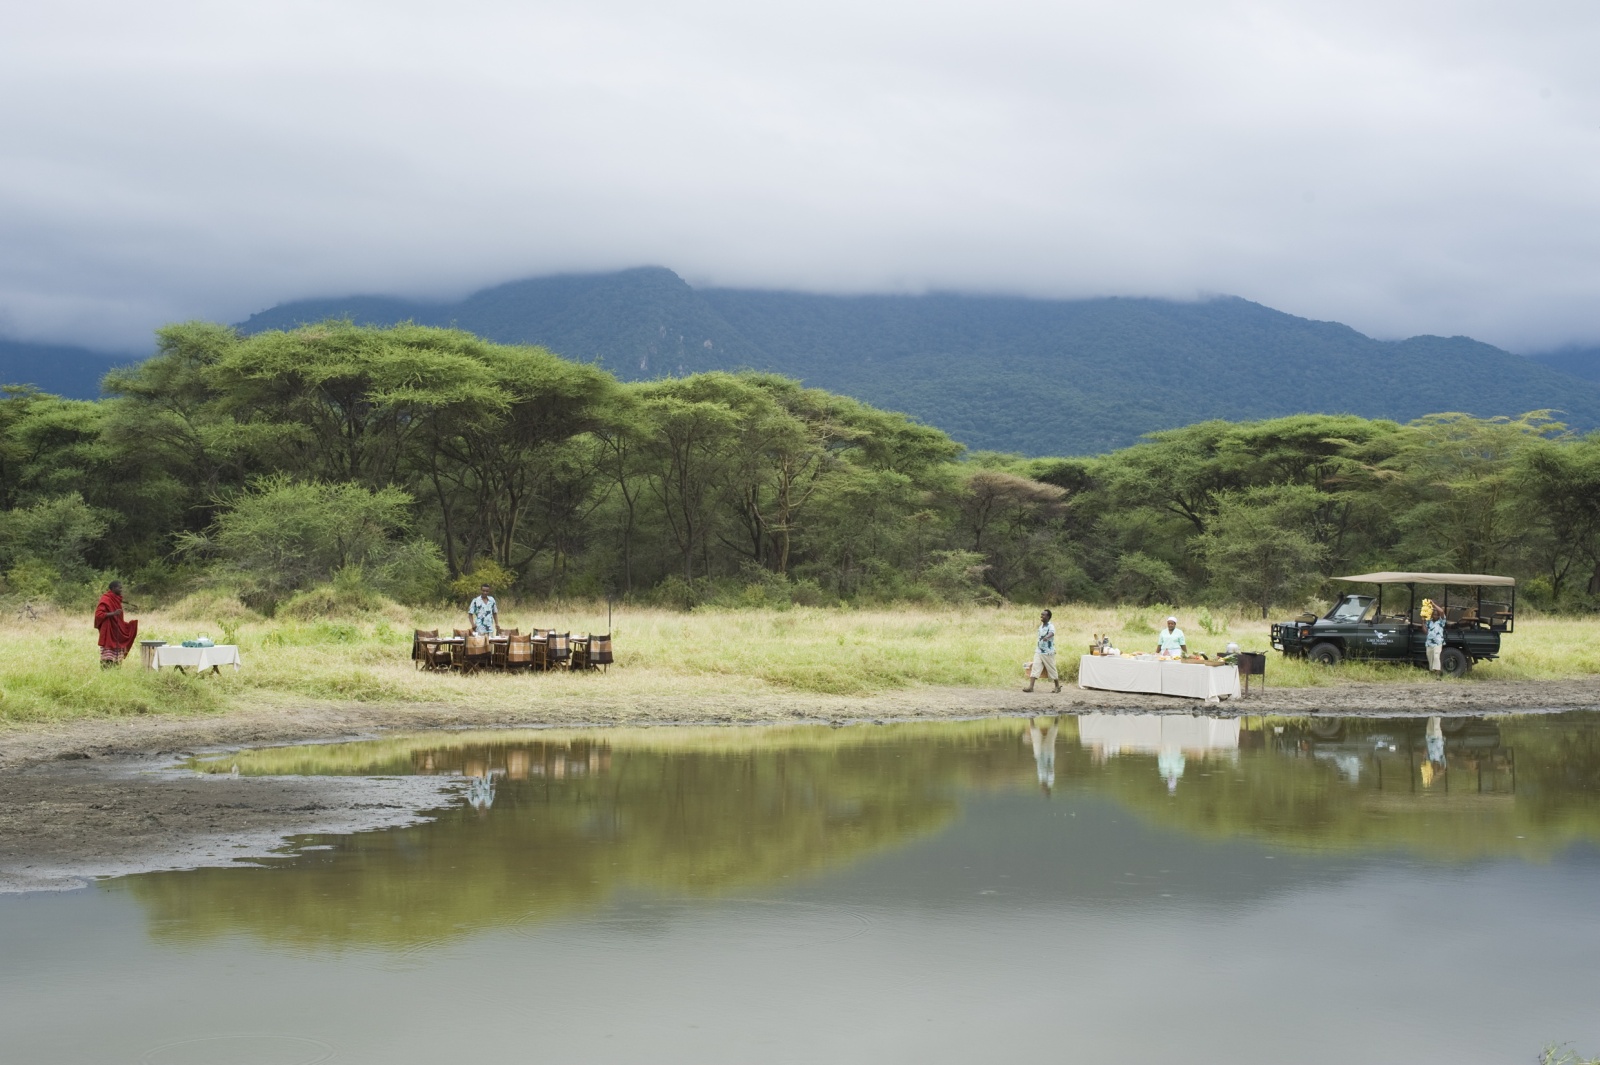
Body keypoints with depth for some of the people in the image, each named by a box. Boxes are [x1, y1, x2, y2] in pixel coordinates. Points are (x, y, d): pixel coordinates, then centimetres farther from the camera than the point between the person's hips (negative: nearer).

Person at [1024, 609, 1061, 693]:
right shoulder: (1041, 626, 9)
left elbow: (1052, 633, -38)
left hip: (1048, 652, -6)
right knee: (1035, 668, -7)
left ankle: (1057, 686, 22)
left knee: (1052, 670, 5)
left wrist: (1047, 637, -60)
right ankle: (1030, 686, -13)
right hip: (1039, 651, 6)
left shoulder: (1050, 626, -14)